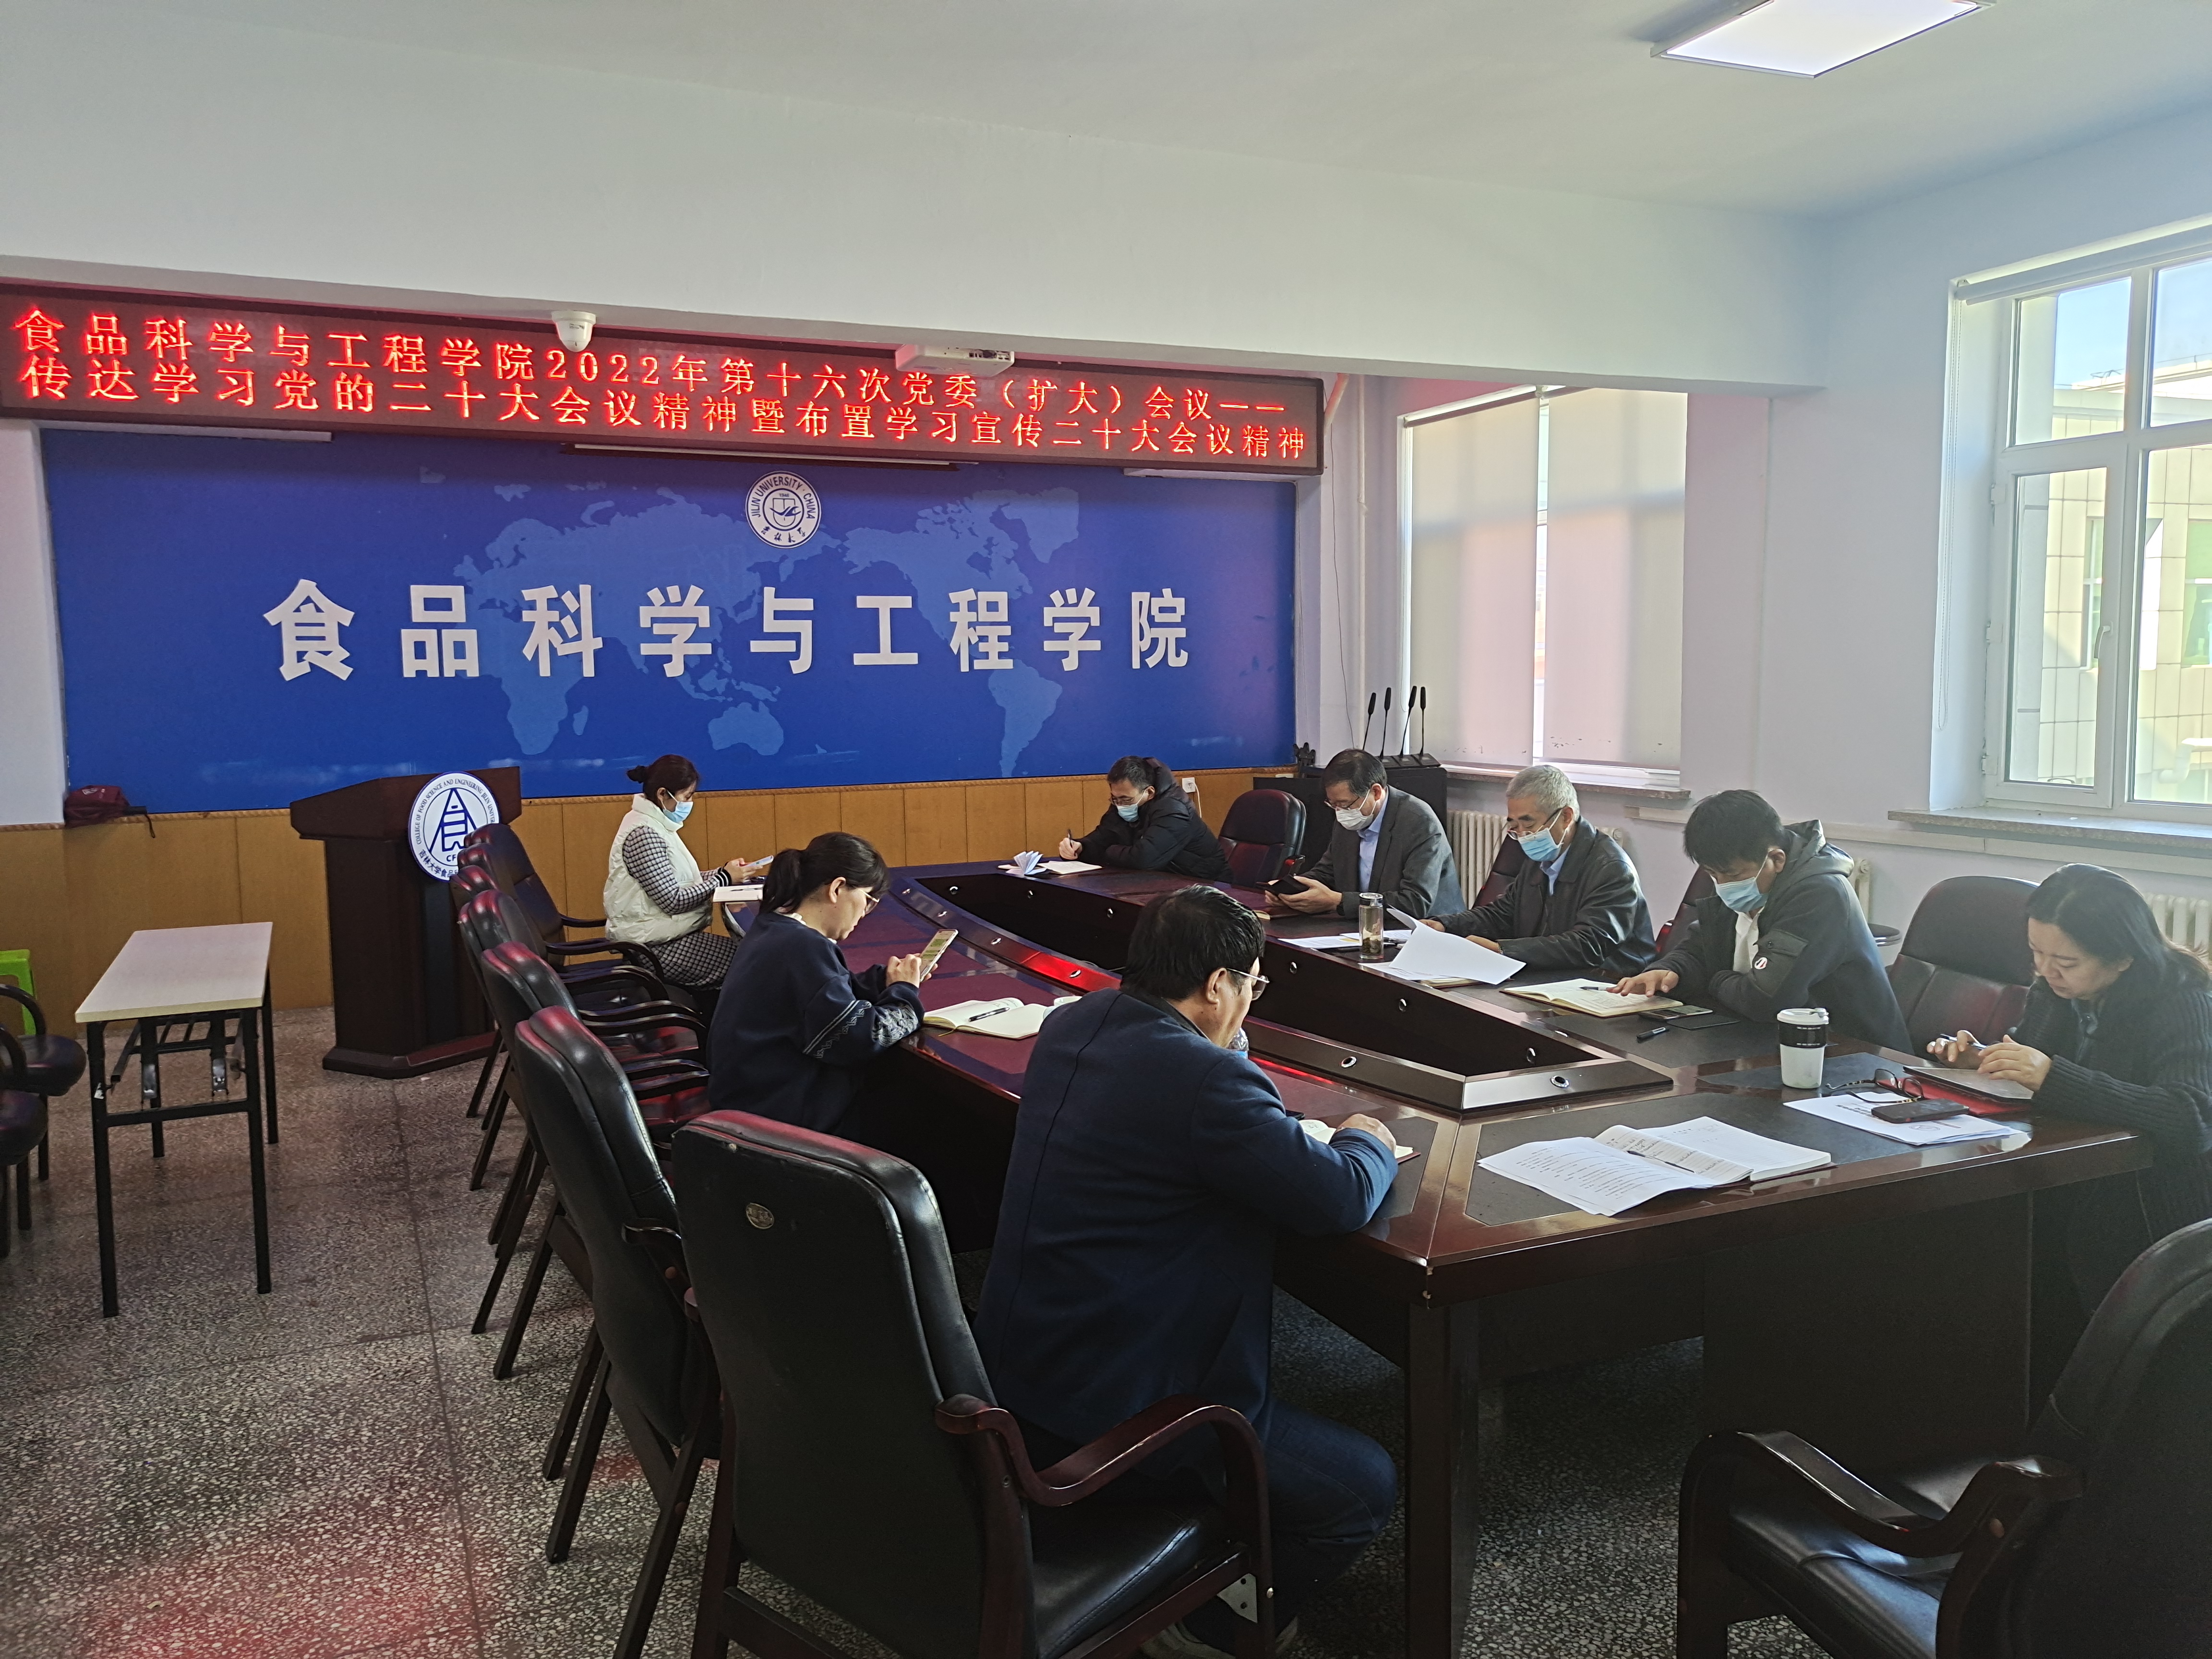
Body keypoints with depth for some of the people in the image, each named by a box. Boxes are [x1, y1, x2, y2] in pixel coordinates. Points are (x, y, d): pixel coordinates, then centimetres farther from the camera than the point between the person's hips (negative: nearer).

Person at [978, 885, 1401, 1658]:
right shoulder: (1204, 1078, -24)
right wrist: (1367, 1142, 3)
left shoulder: (1069, 1026, 2)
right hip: (1109, 1411, -9)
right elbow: (1343, 1197, -17)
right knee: (1367, 1486, 5)